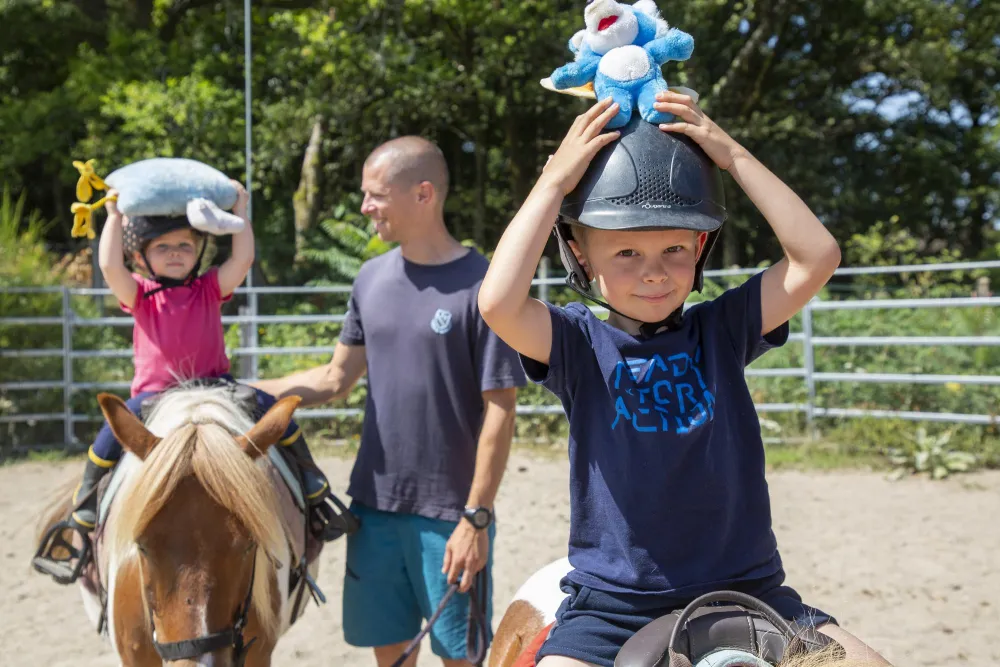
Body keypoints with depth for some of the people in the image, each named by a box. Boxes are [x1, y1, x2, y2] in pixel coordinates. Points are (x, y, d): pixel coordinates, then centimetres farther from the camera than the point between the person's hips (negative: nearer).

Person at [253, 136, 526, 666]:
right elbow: (336, 379, 12)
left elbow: (498, 412, -13)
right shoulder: (373, 277, 5)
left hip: (448, 515, -5)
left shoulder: (480, 285, -13)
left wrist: (476, 518, -15)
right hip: (374, 503, 5)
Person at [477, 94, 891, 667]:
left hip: (747, 591, 2)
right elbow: (499, 303, -23)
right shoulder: (578, 343, -3)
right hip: (613, 603, -2)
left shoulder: (723, 330, 3)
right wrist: (556, 180, -16)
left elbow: (817, 258, -9)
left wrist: (734, 156, -7)